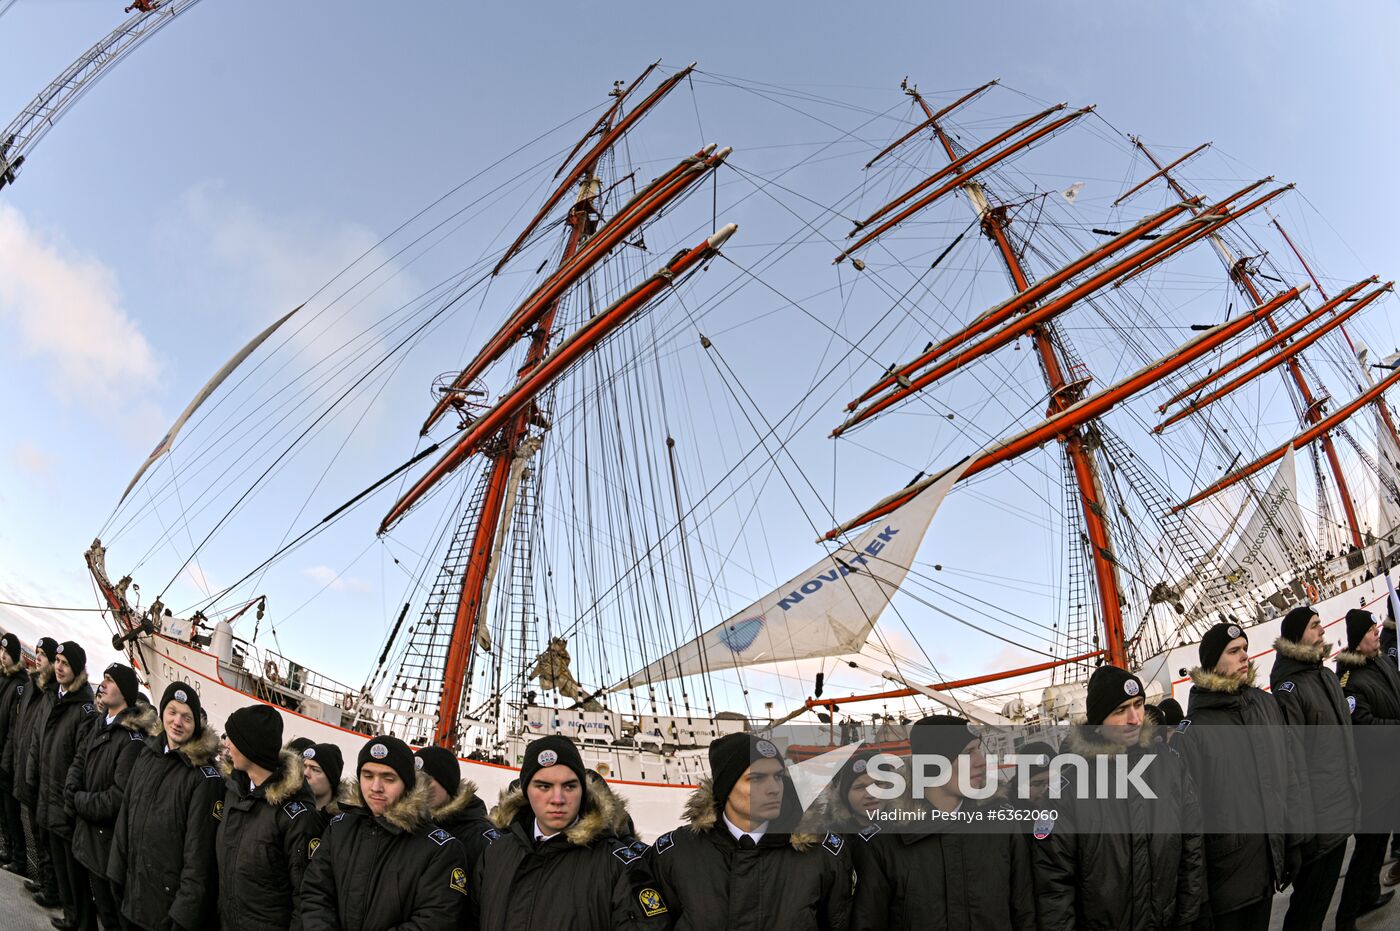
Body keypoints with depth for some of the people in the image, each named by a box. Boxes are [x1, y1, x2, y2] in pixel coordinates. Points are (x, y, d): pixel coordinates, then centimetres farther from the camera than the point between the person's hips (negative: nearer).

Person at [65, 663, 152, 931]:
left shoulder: (133, 738, -23)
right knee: (102, 907, 22)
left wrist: (80, 802, -13)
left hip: (113, 840, -8)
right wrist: (72, 794, -11)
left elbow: (120, 796, -25)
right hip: (89, 834, 8)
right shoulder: (99, 724, 5)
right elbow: (78, 763, 7)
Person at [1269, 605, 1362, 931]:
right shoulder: (1289, 687, -17)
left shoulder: (1327, 675, 10)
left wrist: (1352, 788, 19)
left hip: (1341, 806, 8)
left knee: (1324, 888, 19)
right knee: (1311, 895, 3)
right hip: (1317, 815, -8)